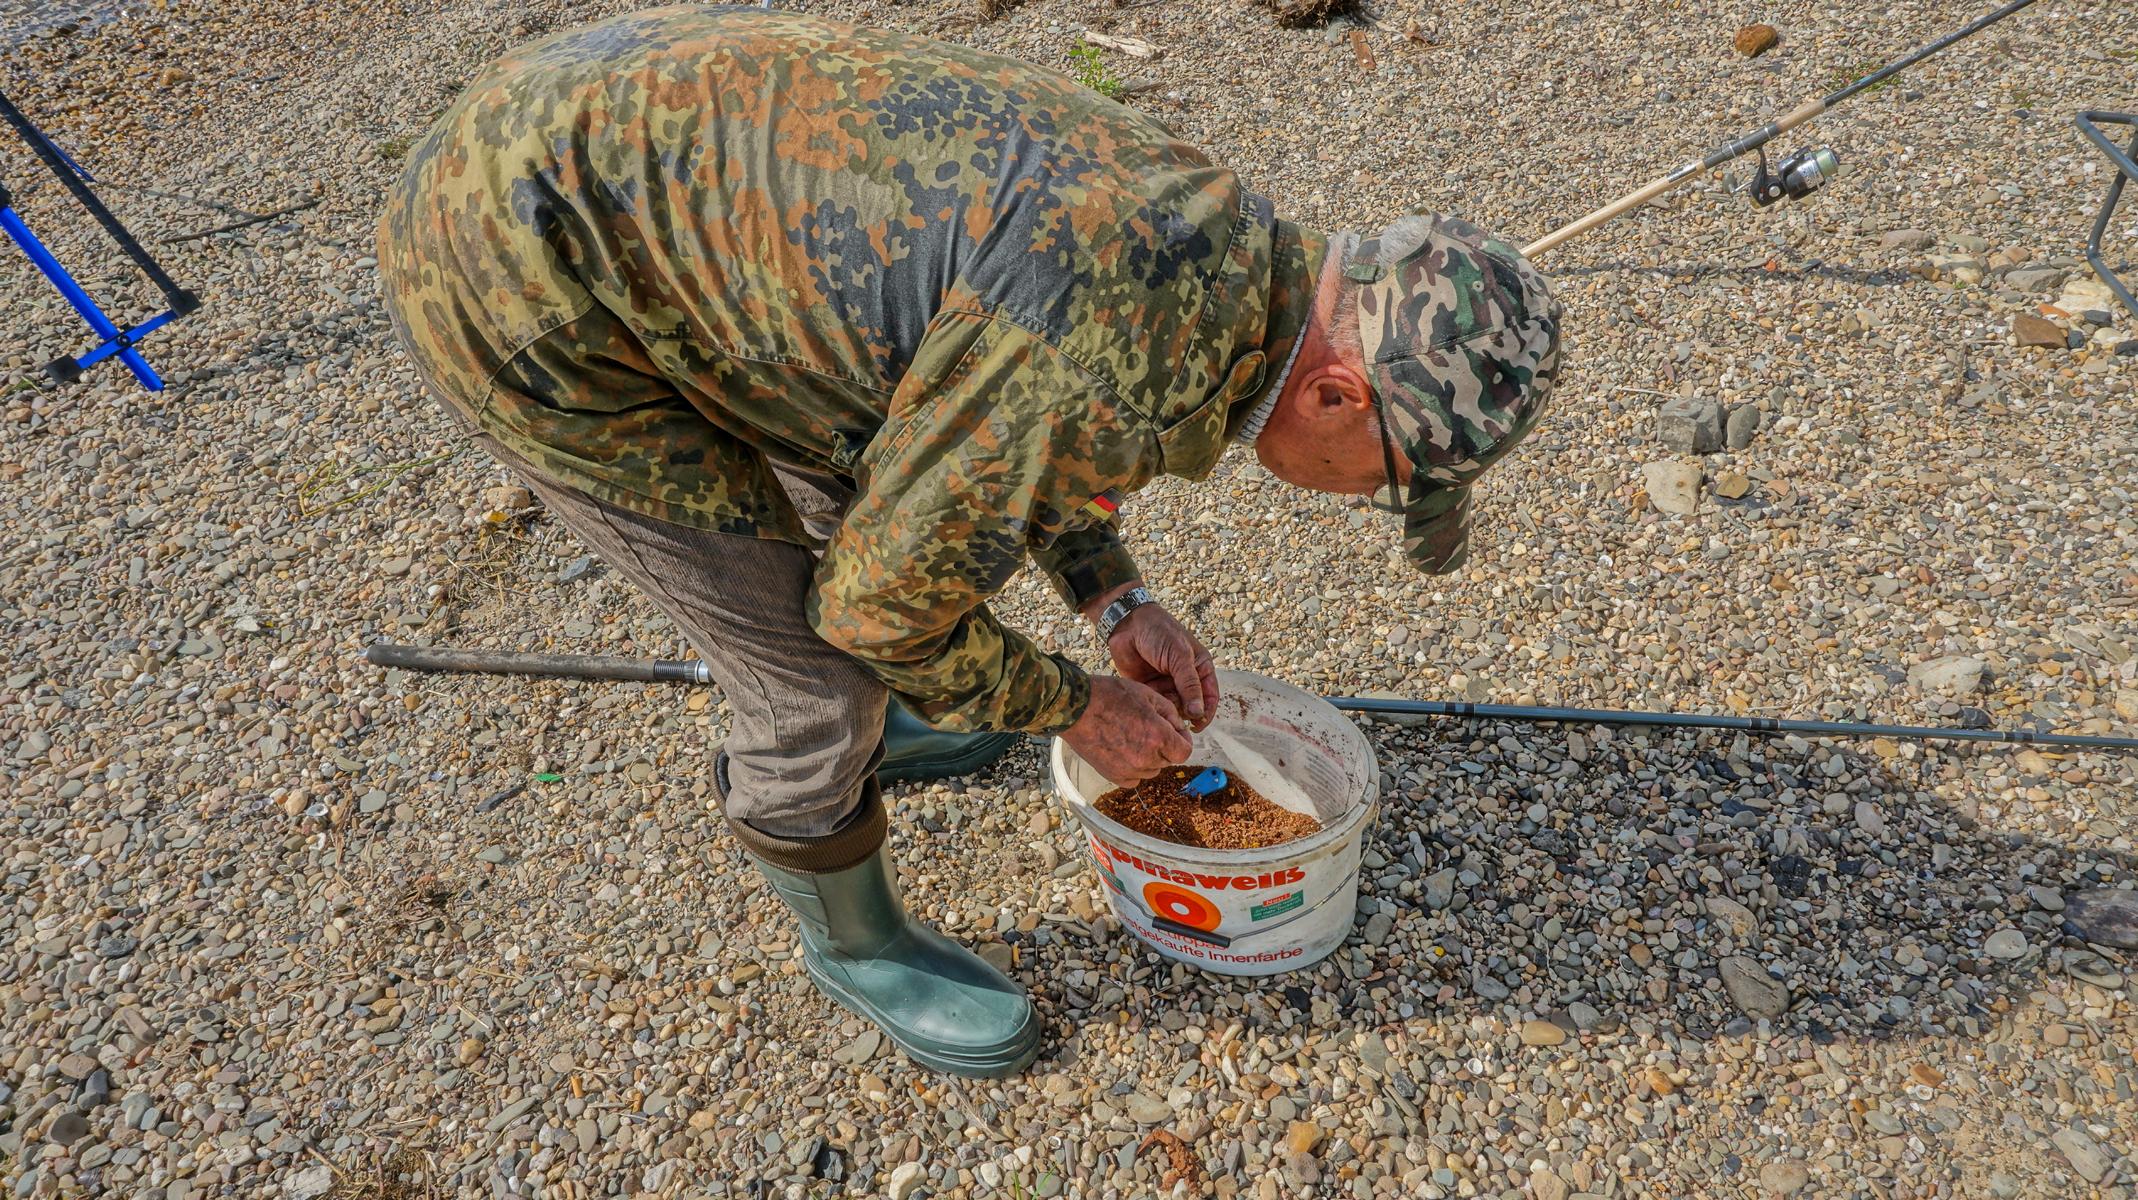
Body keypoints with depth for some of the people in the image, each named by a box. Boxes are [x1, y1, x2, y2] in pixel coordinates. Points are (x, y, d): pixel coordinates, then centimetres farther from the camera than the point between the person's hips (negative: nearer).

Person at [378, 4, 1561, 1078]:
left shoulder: (1196, 226, -1)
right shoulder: (1119, 381, -30)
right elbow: (880, 604, -15)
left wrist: (1116, 602, 10)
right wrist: (1077, 710, 1)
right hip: (522, 281, -9)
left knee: (867, 487, 25)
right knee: (820, 668, -1)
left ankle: (779, 745, 55)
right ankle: (859, 945, 30)